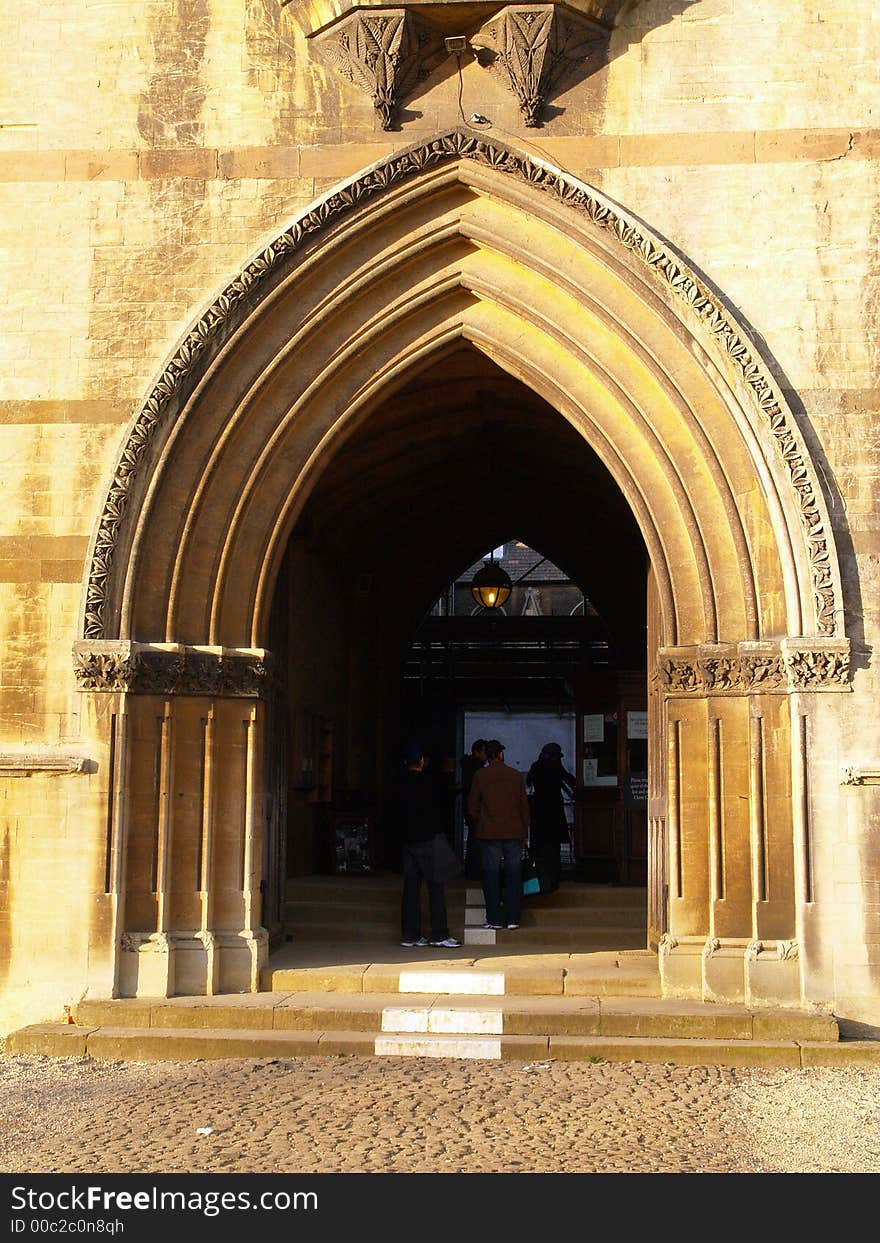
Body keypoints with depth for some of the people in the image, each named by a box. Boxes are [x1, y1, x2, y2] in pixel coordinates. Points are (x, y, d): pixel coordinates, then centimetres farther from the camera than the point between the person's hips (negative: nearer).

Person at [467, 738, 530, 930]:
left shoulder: (479, 776, -2)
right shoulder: (516, 775, 3)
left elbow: (472, 807, 0)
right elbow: (524, 806, 7)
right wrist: (524, 833, 14)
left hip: (489, 833, -1)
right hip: (514, 833, 1)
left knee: (491, 874, 2)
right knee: (514, 874, 5)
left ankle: (494, 919, 1)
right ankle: (513, 919, 5)